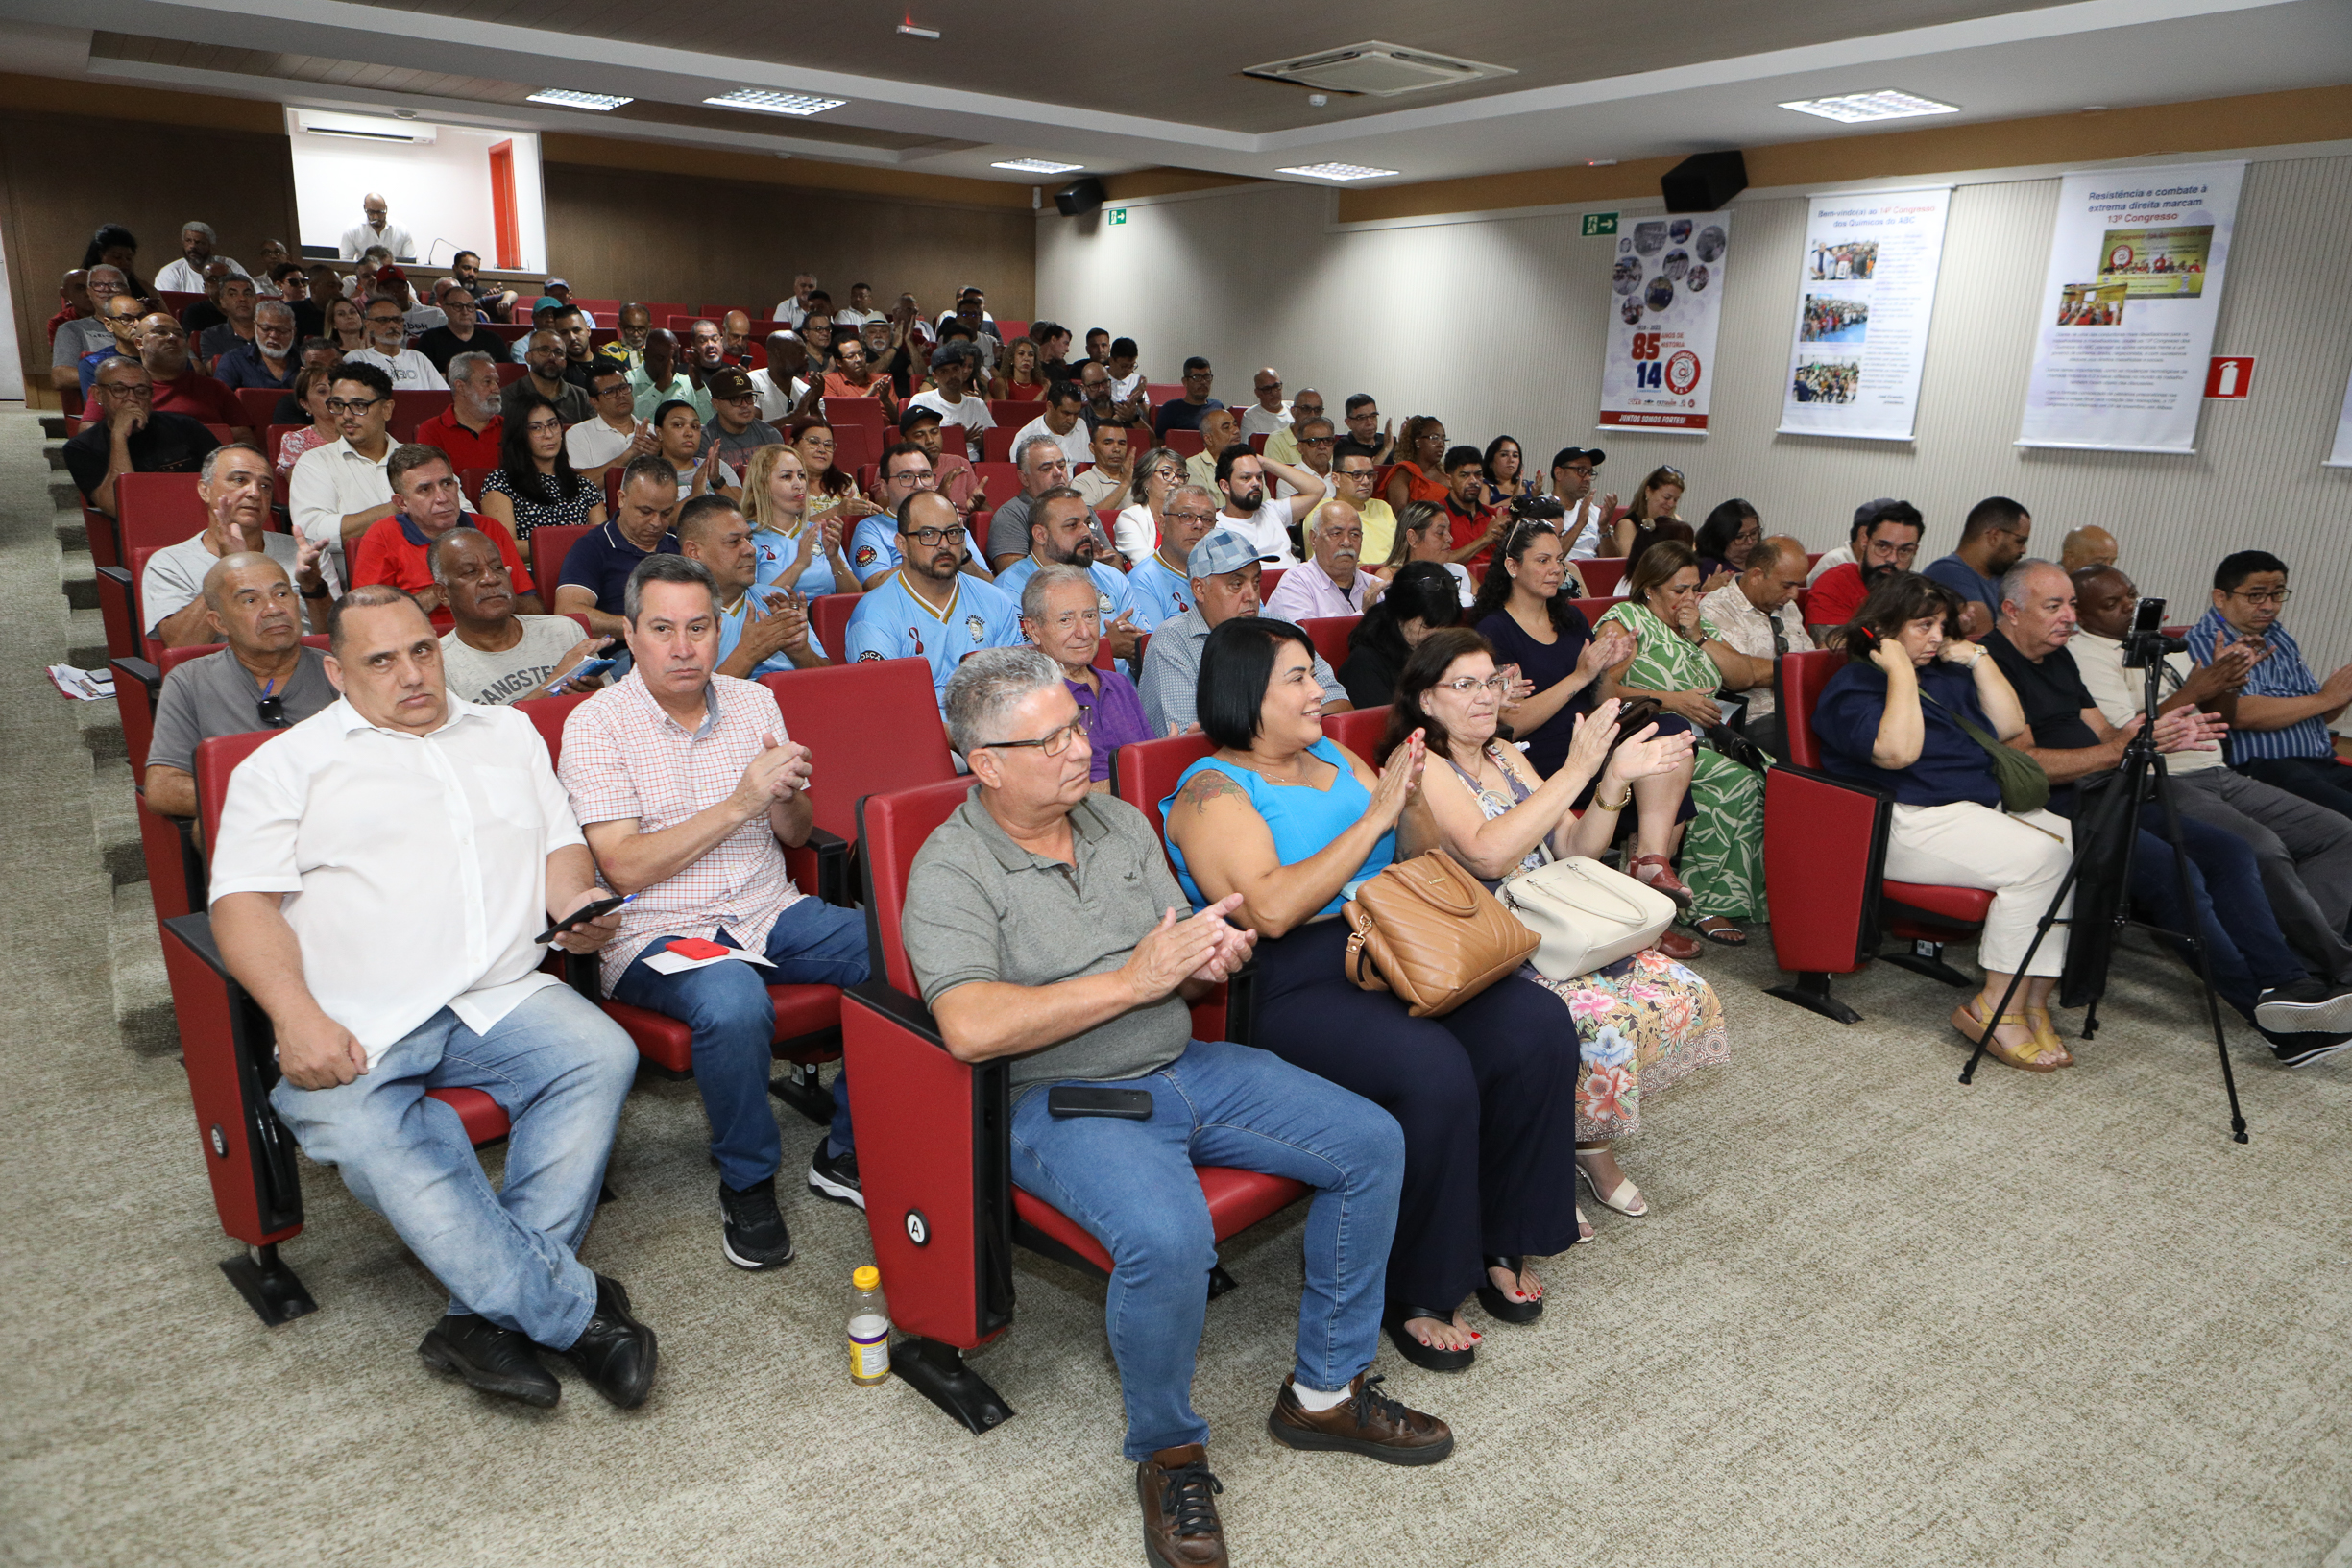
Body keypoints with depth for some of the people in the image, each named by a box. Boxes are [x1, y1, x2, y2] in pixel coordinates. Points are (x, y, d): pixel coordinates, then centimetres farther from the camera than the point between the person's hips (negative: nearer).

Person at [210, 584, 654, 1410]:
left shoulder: (509, 732, 22)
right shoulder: (288, 764, 11)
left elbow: (560, 845, 21)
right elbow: (244, 902, 1)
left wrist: (577, 902, -4)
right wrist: (297, 1017, -16)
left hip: (501, 998, 3)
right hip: (356, 1028, -2)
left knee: (602, 1055, -27)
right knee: (356, 1126, -33)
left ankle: (495, 1311, -27)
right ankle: (575, 1310, -29)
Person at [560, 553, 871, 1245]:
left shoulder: (754, 702, 10)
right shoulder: (596, 724, -4)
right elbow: (624, 868, -13)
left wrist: (787, 796, -11)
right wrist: (738, 805, -20)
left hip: (770, 911, 5)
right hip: (658, 933, -5)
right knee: (734, 1005, -37)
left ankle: (847, 1151, -2)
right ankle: (746, 1183, -9)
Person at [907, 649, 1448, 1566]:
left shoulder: (1122, 823, 10)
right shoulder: (950, 871, -12)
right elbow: (971, 1028, -27)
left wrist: (1207, 959, -11)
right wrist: (1131, 981, -24)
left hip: (1185, 1067, 7)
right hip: (1062, 1101, -7)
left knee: (1372, 1144, -1)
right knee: (1167, 1236, -34)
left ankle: (1325, 1391, 15)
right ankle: (1167, 1455, -3)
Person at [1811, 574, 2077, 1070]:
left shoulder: (1948, 674, 23)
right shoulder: (1852, 685, -3)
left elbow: (2010, 726, 17)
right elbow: (1898, 751, -21)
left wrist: (1978, 658, 14)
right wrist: (1901, 672, -13)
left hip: (1986, 807, 9)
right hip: (1910, 823, -9)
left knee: (2075, 841, -16)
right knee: (2037, 855, -28)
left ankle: (2034, 1001, -14)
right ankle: (1996, 1008, -19)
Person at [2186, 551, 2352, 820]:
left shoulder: (2278, 638, 24)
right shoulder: (2202, 643, -3)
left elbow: (2319, 716, 27)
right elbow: (2242, 714, -16)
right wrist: (2326, 698, -5)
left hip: (2325, 766, 8)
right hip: (2263, 767, -8)